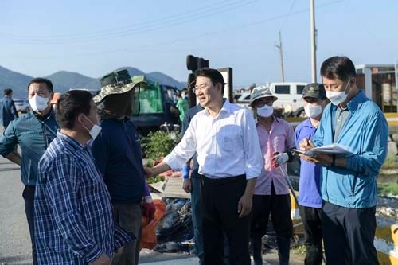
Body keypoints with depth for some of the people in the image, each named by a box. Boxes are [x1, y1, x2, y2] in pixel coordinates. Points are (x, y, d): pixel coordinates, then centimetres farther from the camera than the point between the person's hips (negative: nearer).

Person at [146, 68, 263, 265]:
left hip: (234, 186, -5)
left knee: (238, 247, 5)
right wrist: (153, 171, 3)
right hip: (208, 187, 5)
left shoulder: (241, 115, -8)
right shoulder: (198, 119, 7)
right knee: (210, 246, 15)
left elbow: (253, 158, -7)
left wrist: (247, 195, -10)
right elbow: (181, 153, 12)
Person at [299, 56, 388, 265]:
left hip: (357, 202, -7)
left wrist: (332, 161, -28)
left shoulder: (371, 114, -15)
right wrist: (311, 146, -7)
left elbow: (374, 161, -20)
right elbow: (320, 140, 18)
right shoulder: (329, 110, 9)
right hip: (329, 199, 7)